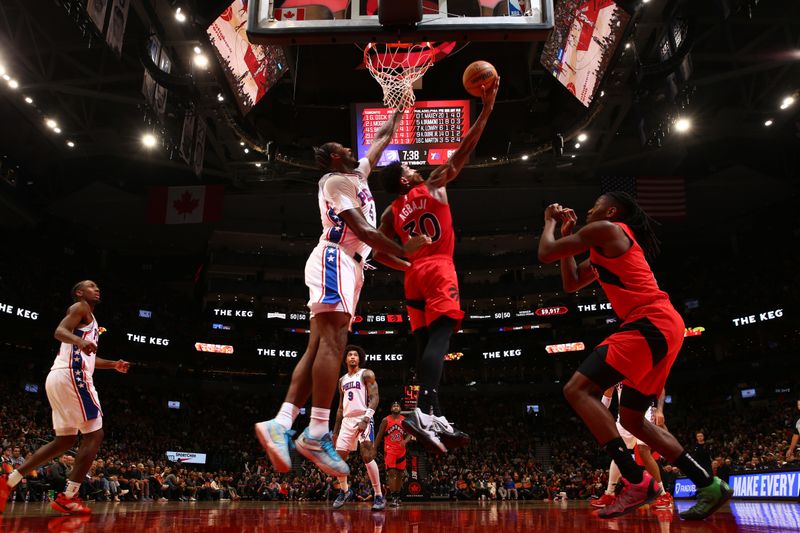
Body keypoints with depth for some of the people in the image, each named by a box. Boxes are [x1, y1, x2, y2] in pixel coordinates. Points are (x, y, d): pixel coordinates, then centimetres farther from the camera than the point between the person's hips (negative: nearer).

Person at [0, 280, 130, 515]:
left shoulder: (87, 317, 29)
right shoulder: (81, 307, 1)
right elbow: (60, 331, -18)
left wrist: (113, 364, 32)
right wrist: (81, 341, -37)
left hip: (60, 377, 10)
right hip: (71, 375, -10)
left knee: (66, 439, 16)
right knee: (94, 435, -7)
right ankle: (67, 498, -8)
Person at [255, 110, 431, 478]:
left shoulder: (356, 175, 28)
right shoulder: (337, 181, 0)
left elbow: (382, 139, 39)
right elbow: (362, 230, -11)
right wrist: (404, 250, -8)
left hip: (346, 265, 10)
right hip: (334, 261, -10)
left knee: (320, 346, -1)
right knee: (333, 341, -20)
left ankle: (280, 425, -7)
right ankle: (317, 434, -25)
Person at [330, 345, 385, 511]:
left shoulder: (366, 374, -1)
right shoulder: (342, 380, 18)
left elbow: (375, 398, -11)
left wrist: (365, 419, -23)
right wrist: (336, 430, 19)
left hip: (363, 419, -7)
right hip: (347, 421, 7)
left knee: (367, 457, -15)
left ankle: (379, 497, -6)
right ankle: (344, 491, 23)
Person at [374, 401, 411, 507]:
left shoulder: (405, 420, 4)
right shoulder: (386, 420, -1)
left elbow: (409, 434, 1)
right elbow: (379, 436, 3)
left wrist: (405, 441, -21)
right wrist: (374, 449, 0)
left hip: (401, 451, 3)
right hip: (389, 450, -3)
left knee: (399, 474, 11)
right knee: (391, 473, -15)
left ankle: (397, 496, 26)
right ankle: (394, 498, -17)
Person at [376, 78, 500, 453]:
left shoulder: (390, 213, 17)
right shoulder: (432, 186, 5)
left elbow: (380, 254, 14)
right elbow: (463, 153, 6)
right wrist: (486, 110, 10)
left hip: (414, 276, 6)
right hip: (438, 270, -6)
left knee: (426, 343, 5)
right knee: (439, 338, -19)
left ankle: (436, 419, 3)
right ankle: (423, 413, -36)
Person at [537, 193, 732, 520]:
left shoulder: (604, 229, -2)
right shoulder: (607, 249, 27)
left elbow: (546, 254, -3)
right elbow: (571, 284, 30)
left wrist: (550, 221, 17)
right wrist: (567, 234, 28)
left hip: (651, 324, -10)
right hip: (659, 328, 10)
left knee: (578, 390, -17)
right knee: (632, 419, 16)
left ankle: (637, 481, -20)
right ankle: (708, 484, 18)